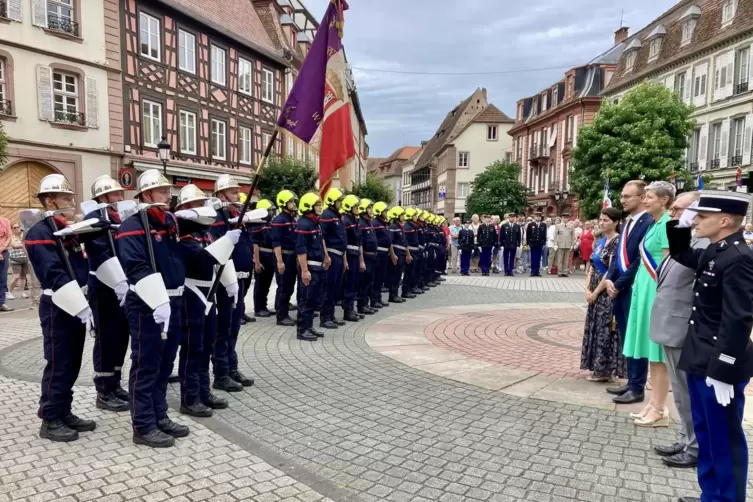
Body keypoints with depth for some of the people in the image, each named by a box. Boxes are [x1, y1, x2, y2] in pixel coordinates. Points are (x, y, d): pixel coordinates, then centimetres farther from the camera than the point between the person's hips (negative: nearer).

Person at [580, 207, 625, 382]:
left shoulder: (617, 242, -14)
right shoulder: (600, 241, 11)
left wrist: (595, 292, -13)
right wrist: (587, 289, 0)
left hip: (607, 293, -9)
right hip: (595, 293, 9)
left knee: (605, 330, -1)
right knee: (595, 329, 13)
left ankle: (605, 370, 10)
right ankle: (598, 368, 23)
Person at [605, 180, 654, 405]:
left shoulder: (649, 223, -14)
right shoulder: (627, 223, 15)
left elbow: (640, 261, -18)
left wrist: (619, 284, -13)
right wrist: (610, 279, 2)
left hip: (634, 290, -8)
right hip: (619, 289, 9)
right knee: (626, 339, 15)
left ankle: (637, 388, 12)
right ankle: (631, 382, 26)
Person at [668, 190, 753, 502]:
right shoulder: (714, 252, 7)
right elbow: (685, 257, 28)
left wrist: (722, 371, -22)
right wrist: (677, 231, 9)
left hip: (718, 367, -10)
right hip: (701, 361, 10)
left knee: (724, 440, 6)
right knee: (705, 433, 20)